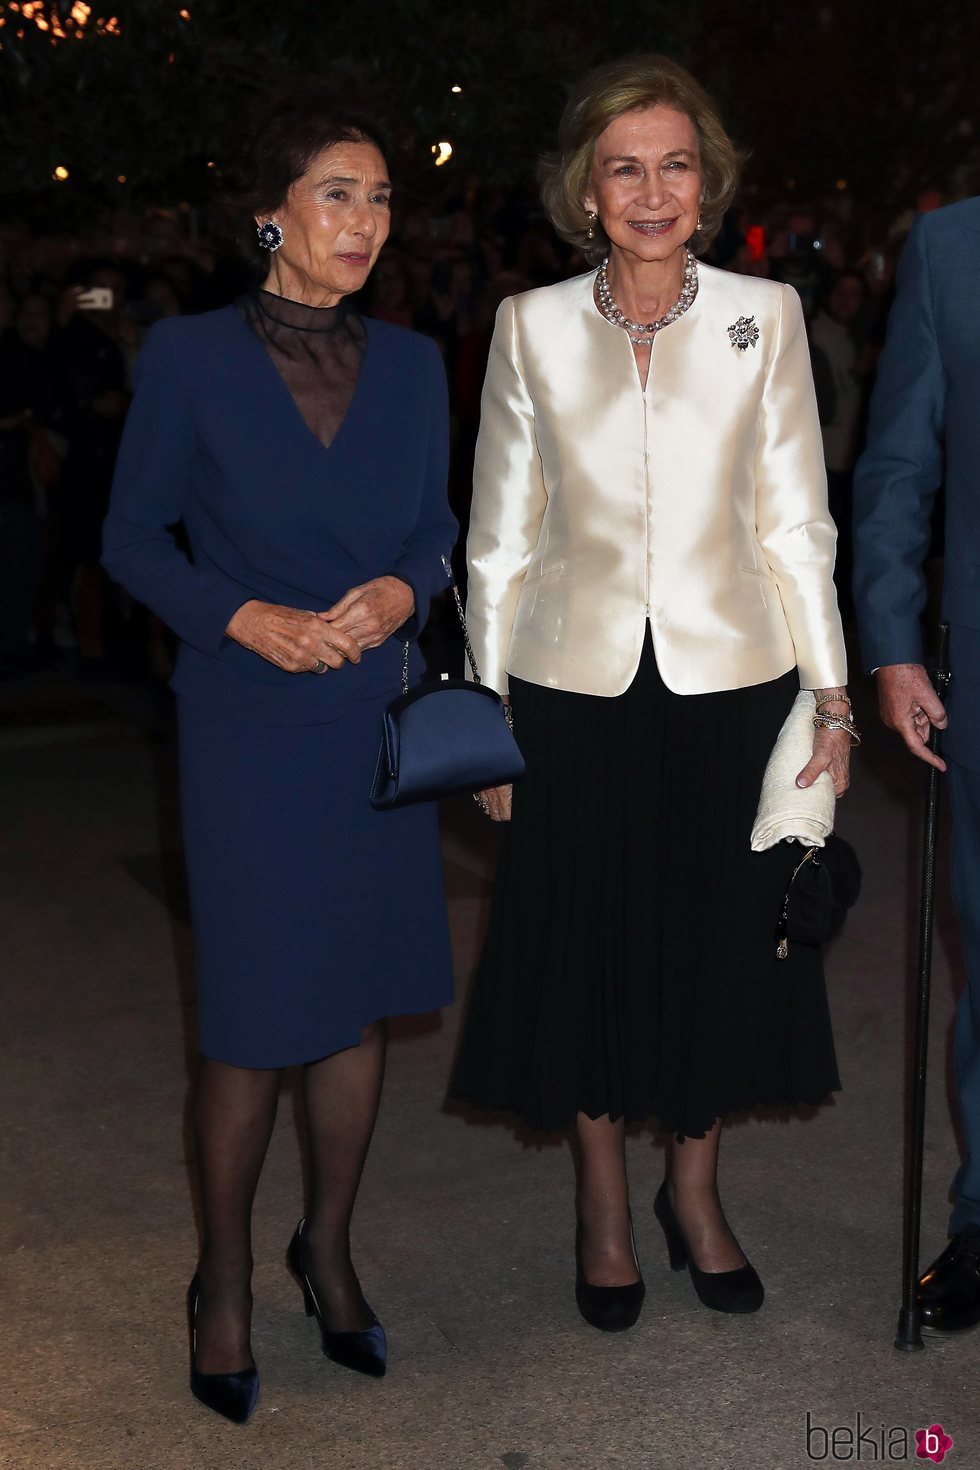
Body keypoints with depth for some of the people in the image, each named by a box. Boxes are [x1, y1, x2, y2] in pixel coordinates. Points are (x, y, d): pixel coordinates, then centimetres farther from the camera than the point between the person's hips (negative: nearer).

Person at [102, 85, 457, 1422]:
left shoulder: (409, 363, 6)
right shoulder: (190, 357, -5)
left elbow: (434, 525, 13)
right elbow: (133, 536, -2)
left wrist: (402, 590, -9)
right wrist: (249, 619, -16)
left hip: (377, 718, 4)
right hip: (249, 724, -4)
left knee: (361, 999, 11)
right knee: (254, 1015, 1)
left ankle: (329, 1249, 31)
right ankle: (224, 1282, 22)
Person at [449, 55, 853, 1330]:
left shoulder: (765, 315, 1)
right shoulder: (532, 326, 1)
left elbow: (794, 520, 3)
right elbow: (501, 533, 4)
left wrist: (830, 691, 1)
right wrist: (486, 707, 3)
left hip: (729, 680, 1)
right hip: (577, 688, 0)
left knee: (721, 948, 10)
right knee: (586, 950, 9)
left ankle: (695, 1191, 33)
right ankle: (605, 1211, 29)